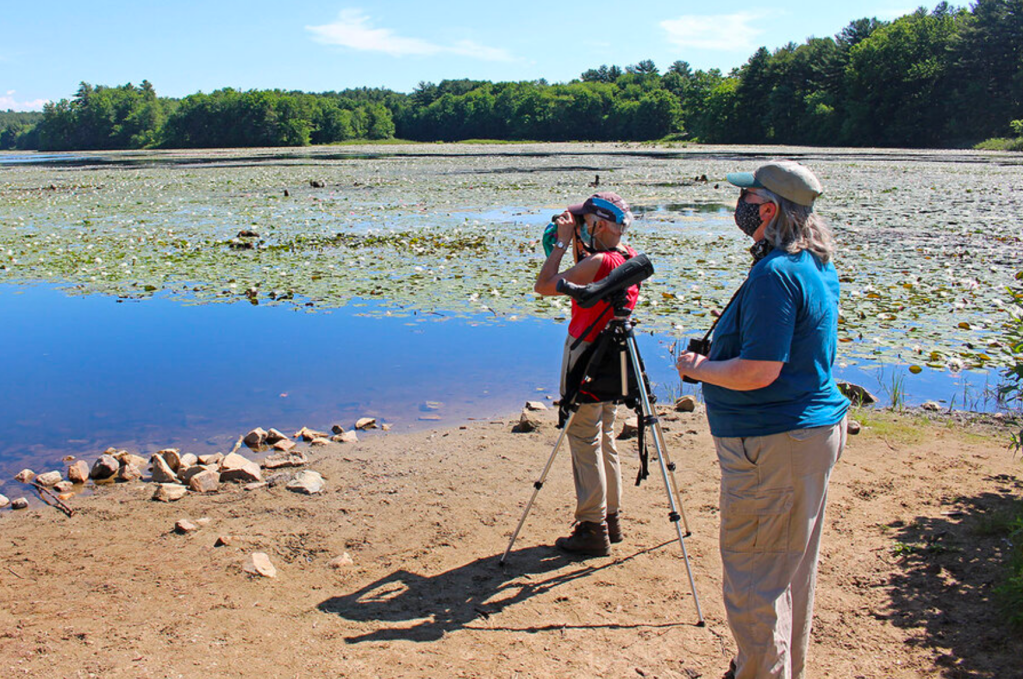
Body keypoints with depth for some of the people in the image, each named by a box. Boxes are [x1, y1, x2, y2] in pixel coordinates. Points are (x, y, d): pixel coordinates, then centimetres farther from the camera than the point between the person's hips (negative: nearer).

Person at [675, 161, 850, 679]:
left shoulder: (775, 274, -21)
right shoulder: (818, 267, 11)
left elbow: (758, 371, -25)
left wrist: (696, 368, -9)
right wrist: (717, 357, 16)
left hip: (774, 443, -11)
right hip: (814, 428, 11)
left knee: (753, 576, 1)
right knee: (791, 570, 21)